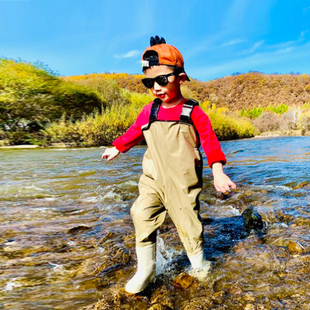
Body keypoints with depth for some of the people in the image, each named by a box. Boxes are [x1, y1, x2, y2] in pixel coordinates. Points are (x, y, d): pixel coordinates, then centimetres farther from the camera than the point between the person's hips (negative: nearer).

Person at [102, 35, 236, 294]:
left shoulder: (193, 113, -7)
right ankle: (145, 269, 12)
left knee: (189, 224, 5)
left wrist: (218, 173, -17)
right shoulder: (148, 112, 3)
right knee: (142, 216, -9)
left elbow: (210, 141, -8)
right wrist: (116, 149, 30)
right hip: (153, 180, 3)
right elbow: (133, 133, 18)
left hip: (182, 182, -2)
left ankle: (199, 266, 33)